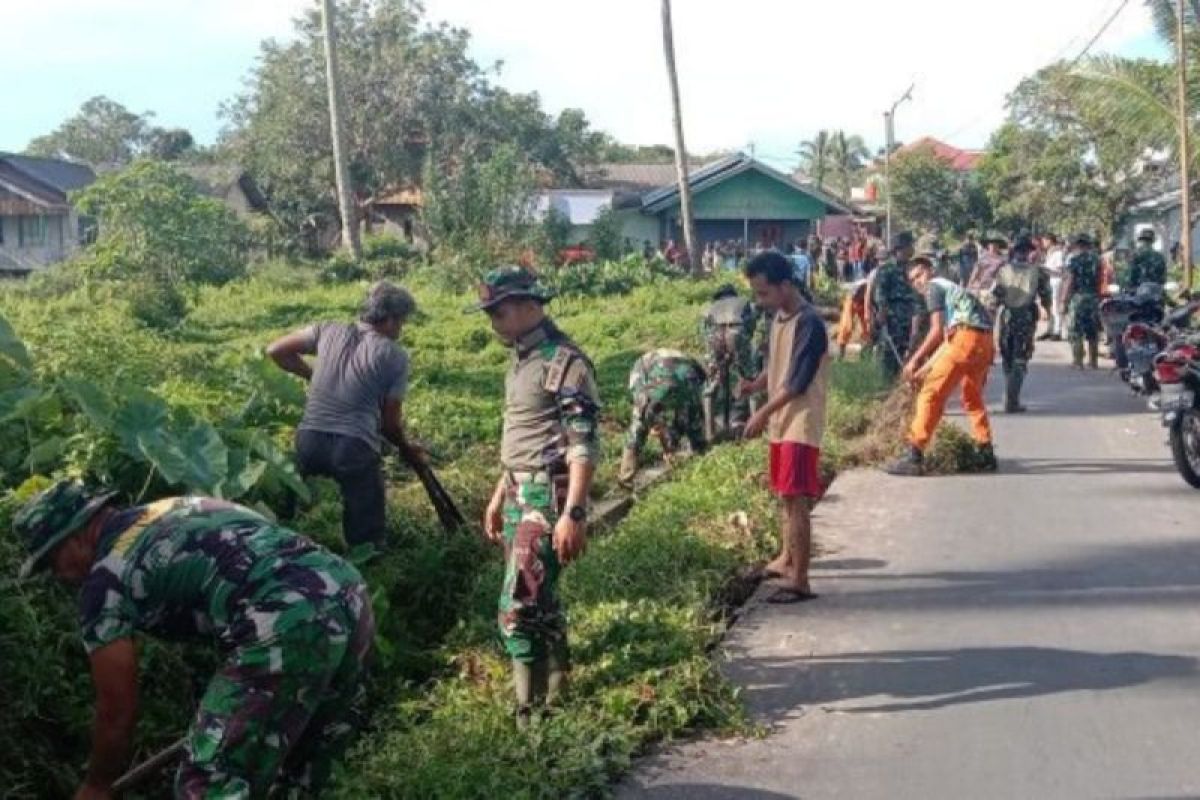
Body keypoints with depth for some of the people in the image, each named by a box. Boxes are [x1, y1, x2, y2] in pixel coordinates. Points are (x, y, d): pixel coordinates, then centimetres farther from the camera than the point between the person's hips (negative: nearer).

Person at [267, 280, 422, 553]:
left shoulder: (328, 331, 13)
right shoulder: (395, 356, 3)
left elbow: (275, 351, 20)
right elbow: (391, 421, 7)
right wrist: (407, 449, 26)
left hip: (309, 439, 4)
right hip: (355, 447, -4)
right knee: (369, 545, 5)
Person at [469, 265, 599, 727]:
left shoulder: (564, 362, -16)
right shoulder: (522, 359, 13)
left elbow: (585, 445, -21)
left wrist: (574, 514, -26)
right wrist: (499, 496, 24)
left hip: (549, 498, -9)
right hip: (519, 495, 9)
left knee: (519, 607, -11)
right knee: (539, 599, 16)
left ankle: (532, 713, -1)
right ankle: (556, 692, 30)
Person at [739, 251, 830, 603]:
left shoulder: (809, 323, -19)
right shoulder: (779, 317, 10)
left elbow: (797, 382, -21)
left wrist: (763, 413, -18)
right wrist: (755, 385, 0)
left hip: (800, 424, -9)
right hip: (782, 422, 9)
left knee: (796, 499, -9)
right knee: (787, 496, 20)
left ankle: (800, 581, -7)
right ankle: (787, 559, 35)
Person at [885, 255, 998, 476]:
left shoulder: (934, 287, 8)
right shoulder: (952, 287, 33)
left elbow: (937, 331, -3)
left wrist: (915, 359, 0)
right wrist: (925, 367, 30)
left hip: (964, 338, -9)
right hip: (986, 341, 9)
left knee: (931, 394, -6)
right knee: (973, 397, 27)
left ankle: (914, 456, -11)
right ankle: (985, 454, 27)